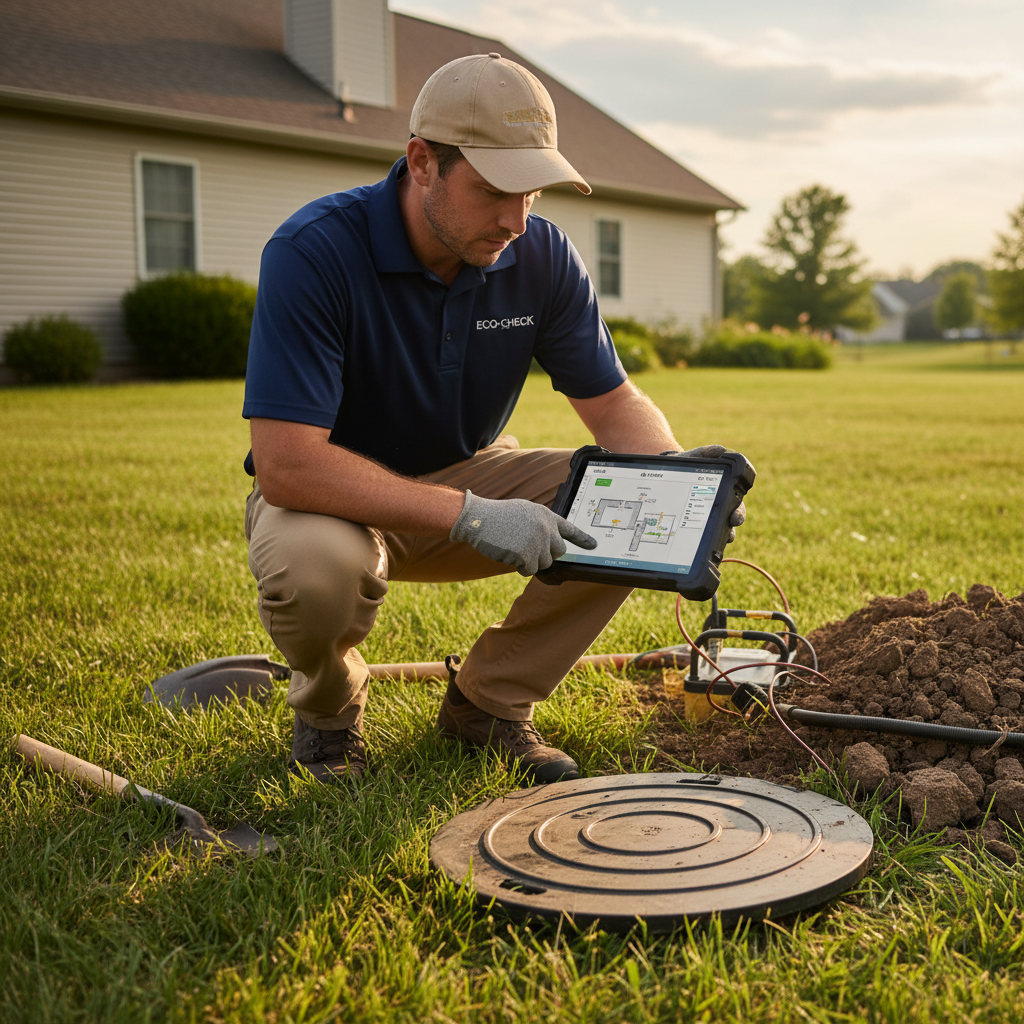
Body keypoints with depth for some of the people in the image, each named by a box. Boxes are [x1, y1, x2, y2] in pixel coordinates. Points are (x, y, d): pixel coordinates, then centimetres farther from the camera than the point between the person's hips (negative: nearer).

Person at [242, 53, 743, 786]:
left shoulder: (543, 255, -12)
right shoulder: (314, 251, -28)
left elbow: (614, 402, -4)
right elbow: (287, 463, -34)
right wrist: (469, 516, -40)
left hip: (469, 474, 5)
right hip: (339, 497, -4)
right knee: (316, 563, -39)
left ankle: (490, 700, 3)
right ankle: (328, 704, 0)